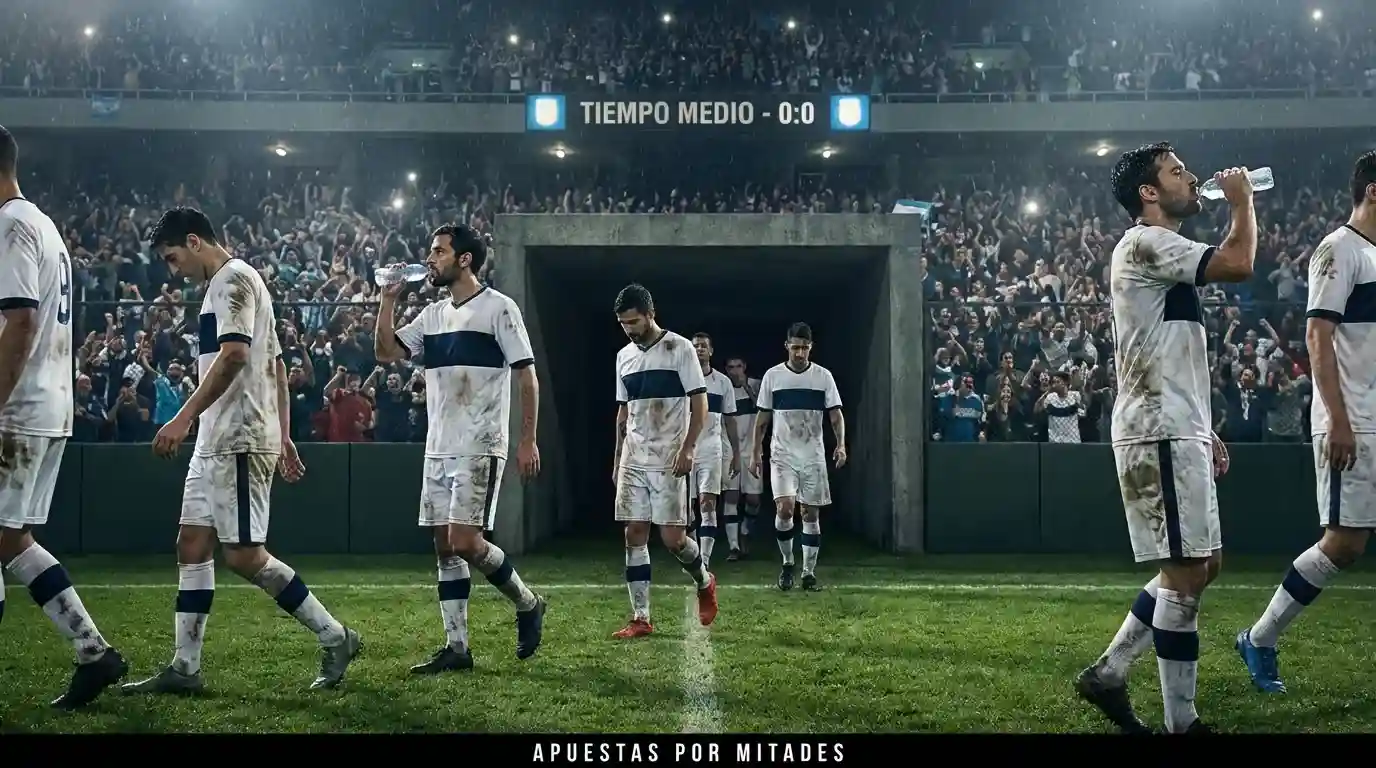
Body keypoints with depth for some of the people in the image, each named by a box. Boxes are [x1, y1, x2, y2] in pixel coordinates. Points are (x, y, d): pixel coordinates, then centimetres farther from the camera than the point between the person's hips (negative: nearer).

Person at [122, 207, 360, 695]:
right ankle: (184, 668, 9)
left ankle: (334, 638, -1)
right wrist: (283, 435, 22)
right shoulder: (228, 284, 23)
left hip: (239, 439, -11)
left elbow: (234, 355, -22)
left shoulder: (233, 279, -9)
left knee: (243, 553, -10)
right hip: (217, 441, 11)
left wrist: (184, 418, -25)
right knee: (192, 545, 7)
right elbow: (276, 366, 23)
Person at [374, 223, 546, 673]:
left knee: (466, 543, -14)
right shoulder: (432, 315, 14)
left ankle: (527, 604, 10)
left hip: (479, 449, -7)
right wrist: (388, 299, 4)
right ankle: (456, 647, 10)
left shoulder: (499, 308, -6)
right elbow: (384, 353, 12)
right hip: (438, 449, 7)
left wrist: (528, 441, -11)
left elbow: (526, 375, -7)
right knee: (445, 548, 5)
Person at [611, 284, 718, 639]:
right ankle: (640, 618, 4)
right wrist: (617, 458, 16)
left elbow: (699, 403, -7)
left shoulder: (679, 348, -5)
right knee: (634, 535, 0)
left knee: (672, 536, -7)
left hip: (669, 461, -5)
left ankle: (705, 582, 24)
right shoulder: (624, 356, 12)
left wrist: (688, 448, -17)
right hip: (633, 461, 6)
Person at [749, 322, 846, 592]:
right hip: (782, 454, -1)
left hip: (813, 456, 1)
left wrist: (840, 444, -16)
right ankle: (787, 562, 7)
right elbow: (762, 418, 7)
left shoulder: (823, 376, 1)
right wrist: (756, 453, 4)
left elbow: (835, 415, 0)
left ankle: (809, 572, 13)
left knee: (811, 513, 3)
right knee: (785, 508, -16)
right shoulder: (773, 375, 1)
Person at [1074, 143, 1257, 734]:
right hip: (1160, 434, -10)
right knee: (1186, 571, -7)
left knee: (1202, 565, 12)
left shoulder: (1162, 254, 23)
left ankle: (1108, 673, 14)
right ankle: (1181, 723, 1)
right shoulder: (1145, 243, -9)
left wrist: (1203, 429, 22)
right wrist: (1242, 200, -4)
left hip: (1175, 432, 10)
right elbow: (1237, 264, -22)